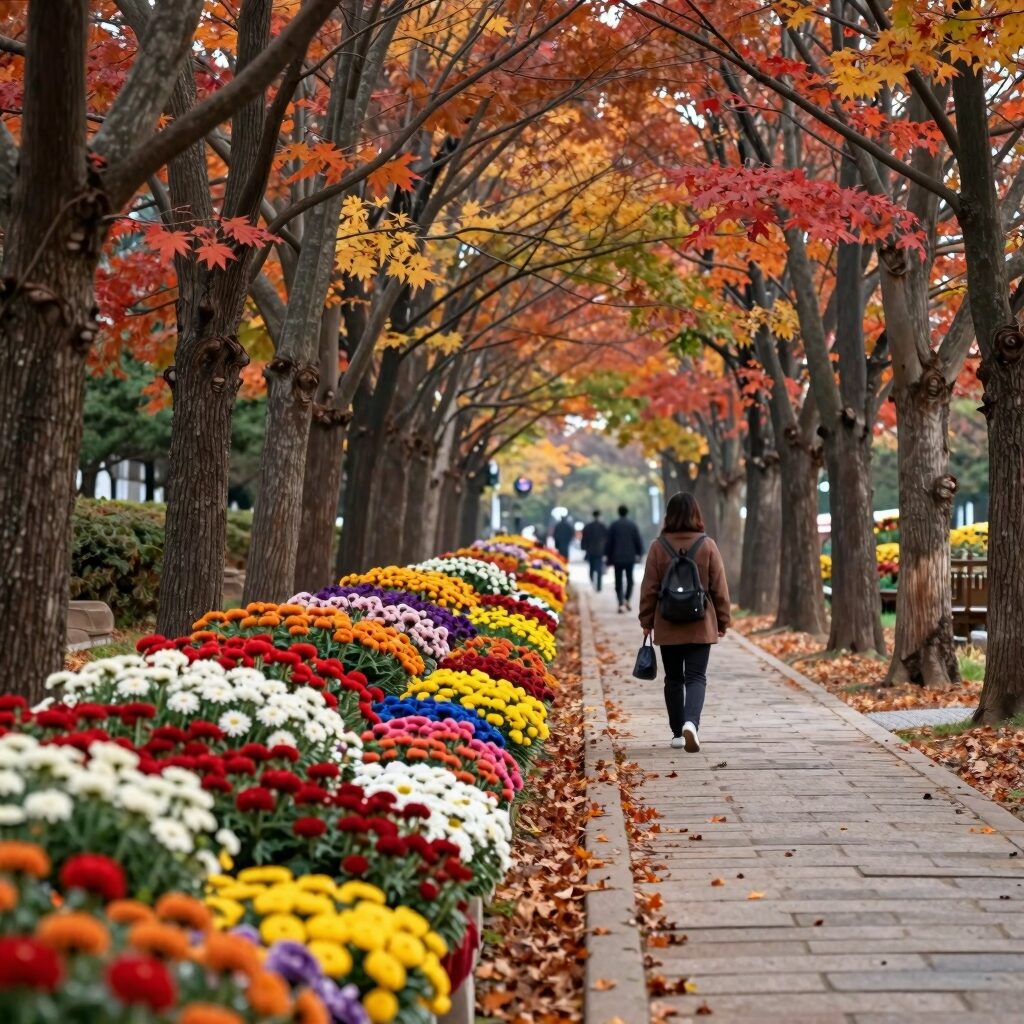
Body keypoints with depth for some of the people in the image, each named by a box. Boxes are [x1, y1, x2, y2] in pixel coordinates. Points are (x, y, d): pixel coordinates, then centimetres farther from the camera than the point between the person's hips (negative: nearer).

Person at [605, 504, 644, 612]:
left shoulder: (613, 525, -1)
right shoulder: (632, 525, -1)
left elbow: (608, 543, 1)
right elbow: (638, 541, -1)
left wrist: (609, 558, 8)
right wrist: (639, 553, 12)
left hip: (617, 558, 0)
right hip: (630, 558, 0)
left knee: (619, 582, 3)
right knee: (629, 580, 14)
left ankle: (621, 604, -9)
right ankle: (627, 600, -1)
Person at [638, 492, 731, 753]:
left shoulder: (658, 547, -5)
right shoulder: (707, 545, -5)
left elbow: (649, 588, -1)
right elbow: (719, 588, -1)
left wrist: (646, 621, 10)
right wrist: (723, 621, 9)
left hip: (668, 626, 1)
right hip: (701, 626, -1)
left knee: (673, 678, 13)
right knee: (696, 677, 0)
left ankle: (678, 732, 17)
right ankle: (691, 722, -23)